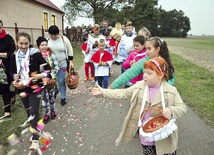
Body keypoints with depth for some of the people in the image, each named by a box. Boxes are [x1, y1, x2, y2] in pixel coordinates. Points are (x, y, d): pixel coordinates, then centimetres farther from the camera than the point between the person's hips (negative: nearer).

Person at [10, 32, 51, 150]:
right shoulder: (14, 56, 1)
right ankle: (35, 132, 35)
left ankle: (35, 139, 4)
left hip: (35, 87, -5)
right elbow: (12, 72, 12)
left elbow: (47, 69, -11)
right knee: (28, 112, 16)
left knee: (34, 112, -6)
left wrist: (39, 75, -25)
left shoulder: (35, 54, -12)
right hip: (22, 88, 5)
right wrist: (15, 76, -8)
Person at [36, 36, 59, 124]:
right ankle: (46, 114, 24)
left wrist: (52, 75, -19)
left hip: (51, 79, 0)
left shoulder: (51, 54, -7)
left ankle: (52, 111, 35)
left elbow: (56, 67, -8)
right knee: (44, 97, 8)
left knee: (52, 96, 15)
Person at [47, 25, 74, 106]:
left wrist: (70, 61, -4)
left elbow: (70, 51, -1)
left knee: (61, 82, 4)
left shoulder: (64, 39, -8)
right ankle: (54, 91, 40)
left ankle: (63, 98, 21)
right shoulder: (47, 40, -2)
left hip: (62, 64, -2)